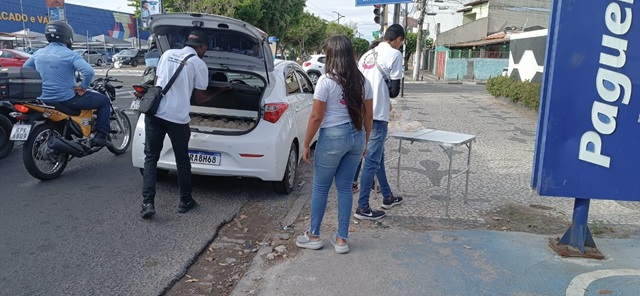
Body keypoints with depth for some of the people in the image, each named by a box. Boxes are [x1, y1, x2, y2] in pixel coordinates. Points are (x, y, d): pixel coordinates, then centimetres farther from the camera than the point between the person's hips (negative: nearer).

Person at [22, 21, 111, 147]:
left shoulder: (38, 53, 6)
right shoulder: (70, 54, -14)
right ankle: (101, 135, -1)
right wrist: (83, 87, -13)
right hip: (67, 99, -7)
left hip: (44, 100, 7)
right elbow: (89, 72, -28)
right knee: (104, 100, 6)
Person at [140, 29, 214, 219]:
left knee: (151, 157, 9)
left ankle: (147, 203, -1)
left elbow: (157, 80, 20)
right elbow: (200, 96, 5)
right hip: (177, 118, -4)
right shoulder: (199, 64, -2)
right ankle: (185, 201, 23)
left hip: (154, 113, 4)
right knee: (182, 160, 11)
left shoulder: (168, 54, 12)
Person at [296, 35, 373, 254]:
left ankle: (313, 236, 23)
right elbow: (368, 116, 8)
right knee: (345, 187, 13)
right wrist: (365, 141, 20)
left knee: (320, 187, 11)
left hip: (333, 137, -5)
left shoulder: (326, 80, -12)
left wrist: (306, 144, -2)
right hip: (356, 137, 5)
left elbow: (316, 117, -11)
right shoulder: (362, 81, 4)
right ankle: (341, 239, 18)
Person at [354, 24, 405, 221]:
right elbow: (394, 90, -10)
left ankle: (388, 197, 33)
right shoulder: (394, 54, -6)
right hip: (378, 115, -8)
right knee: (372, 160, -3)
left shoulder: (367, 55, 16)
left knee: (378, 156, 19)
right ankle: (362, 207, 2)